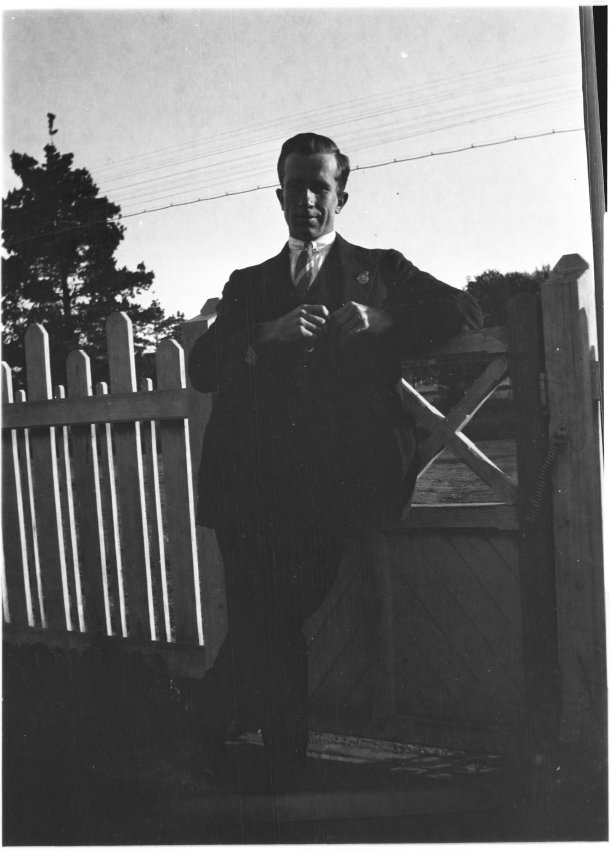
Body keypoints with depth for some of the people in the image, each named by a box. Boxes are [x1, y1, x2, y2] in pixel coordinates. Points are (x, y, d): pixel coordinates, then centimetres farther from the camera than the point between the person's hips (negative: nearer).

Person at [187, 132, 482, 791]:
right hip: (252, 473, 2)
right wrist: (268, 335, -8)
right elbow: (201, 368, 10)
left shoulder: (380, 270, 20)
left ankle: (216, 712, 9)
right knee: (263, 614, -10)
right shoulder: (248, 284, 23)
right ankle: (285, 762, 11)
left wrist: (380, 320, -9)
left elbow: (464, 312, 7)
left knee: (270, 613, -16)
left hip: (332, 466, -1)